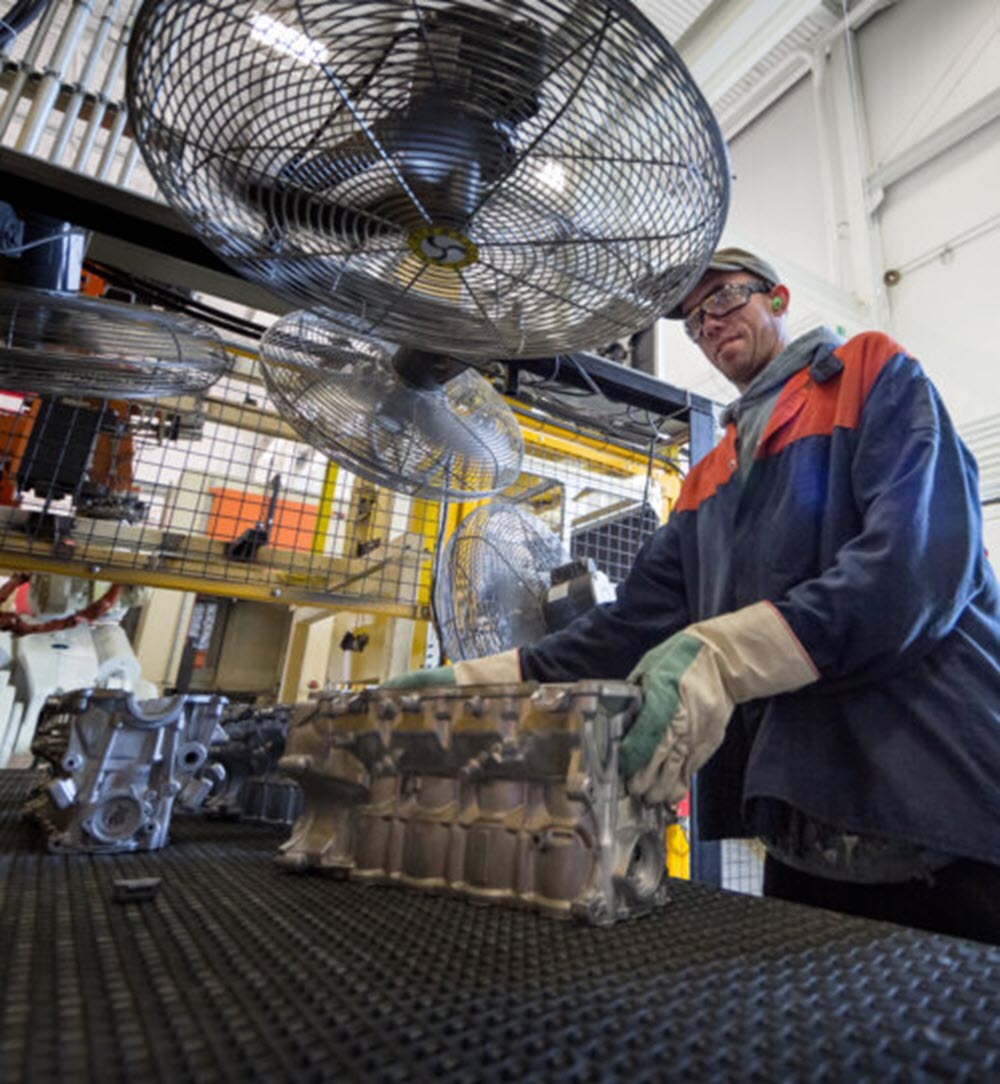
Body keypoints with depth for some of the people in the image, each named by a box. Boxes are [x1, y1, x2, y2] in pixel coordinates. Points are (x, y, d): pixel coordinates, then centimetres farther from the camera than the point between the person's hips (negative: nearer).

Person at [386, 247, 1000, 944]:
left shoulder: (873, 373, 2)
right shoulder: (707, 480, 17)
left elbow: (927, 554, -16)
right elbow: (640, 621, 7)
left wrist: (723, 654, -30)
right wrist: (479, 680, -2)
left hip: (935, 801, -5)